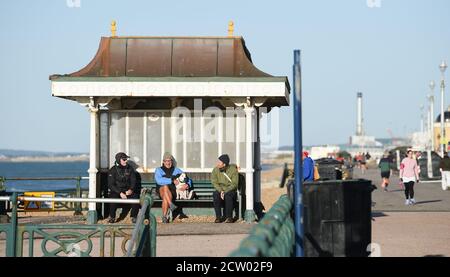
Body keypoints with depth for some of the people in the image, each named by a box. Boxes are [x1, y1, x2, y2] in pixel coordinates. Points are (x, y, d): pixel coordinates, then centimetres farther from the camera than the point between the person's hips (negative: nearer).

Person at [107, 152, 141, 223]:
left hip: (128, 191, 2)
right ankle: (112, 217, -12)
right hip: (116, 191, -2)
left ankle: (134, 217, -8)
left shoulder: (130, 169, 6)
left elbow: (133, 181, 6)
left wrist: (131, 190, -17)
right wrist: (120, 193, -21)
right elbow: (110, 185, -8)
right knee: (113, 198, -34)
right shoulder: (113, 170, -4)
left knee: (136, 198, -27)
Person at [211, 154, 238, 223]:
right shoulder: (215, 170, -3)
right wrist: (220, 191, -19)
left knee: (228, 195, -36)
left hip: (231, 190, -2)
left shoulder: (233, 169, -11)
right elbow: (214, 182, -2)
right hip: (220, 190, 2)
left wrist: (225, 192, -23)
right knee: (215, 195, -32)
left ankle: (229, 217, -23)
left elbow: (234, 184, -12)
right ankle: (218, 217, -24)